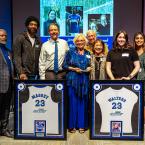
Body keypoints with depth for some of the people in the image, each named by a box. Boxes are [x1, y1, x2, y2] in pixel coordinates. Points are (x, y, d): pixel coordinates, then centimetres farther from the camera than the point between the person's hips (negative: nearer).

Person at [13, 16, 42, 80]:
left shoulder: (38, 41, 12)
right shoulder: (20, 38, 0)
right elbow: (16, 57, -6)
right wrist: (20, 73, -15)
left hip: (36, 75, 4)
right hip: (24, 74, -4)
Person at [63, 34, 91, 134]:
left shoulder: (88, 54, 13)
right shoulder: (71, 52, 5)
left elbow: (91, 66, 19)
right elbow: (64, 65, 2)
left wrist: (90, 68, -3)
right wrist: (74, 69, -12)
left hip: (85, 81, 3)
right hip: (73, 80, -2)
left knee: (83, 102, 4)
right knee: (73, 102, -2)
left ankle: (82, 125, 14)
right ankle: (72, 125, 10)